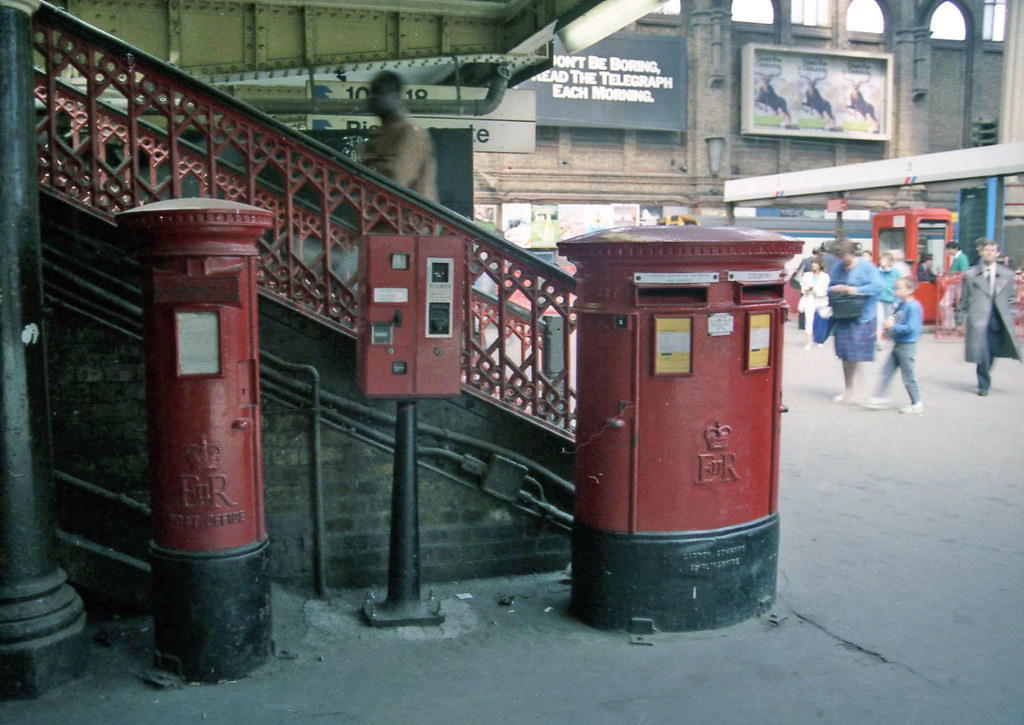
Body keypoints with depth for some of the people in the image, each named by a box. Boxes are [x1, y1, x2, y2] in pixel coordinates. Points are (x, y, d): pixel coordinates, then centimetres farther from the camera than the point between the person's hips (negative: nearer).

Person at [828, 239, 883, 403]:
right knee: (845, 355, 10)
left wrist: (856, 290, -20)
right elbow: (829, 287, 17)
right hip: (842, 316, 6)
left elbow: (877, 286, -14)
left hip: (861, 317, -5)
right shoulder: (838, 268, 11)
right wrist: (834, 289, -6)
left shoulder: (866, 266, -5)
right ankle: (847, 390, 22)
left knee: (859, 355, -8)